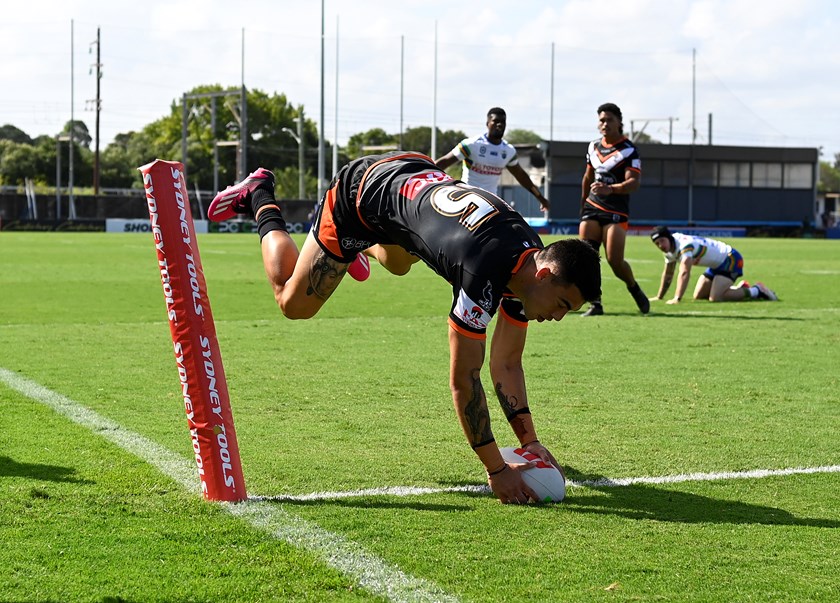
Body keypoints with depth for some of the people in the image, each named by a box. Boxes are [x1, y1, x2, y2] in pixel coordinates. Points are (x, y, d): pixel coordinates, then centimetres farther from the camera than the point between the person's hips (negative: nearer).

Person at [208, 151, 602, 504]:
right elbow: (463, 379, -35)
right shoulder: (485, 273, -40)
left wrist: (529, 442, -14)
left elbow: (507, 363, -7)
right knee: (295, 303, 10)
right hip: (358, 194, -7)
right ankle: (260, 199, 25)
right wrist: (496, 470, -31)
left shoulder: (530, 264, -16)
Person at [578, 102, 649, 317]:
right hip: (592, 208, 5)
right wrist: (583, 204, 28)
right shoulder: (593, 147, 10)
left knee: (615, 261, -12)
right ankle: (595, 304, -2)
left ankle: (634, 289, 18)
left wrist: (610, 189, -38)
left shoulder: (628, 150, -9)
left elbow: (634, 182, -22)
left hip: (616, 212, -5)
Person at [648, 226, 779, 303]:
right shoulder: (670, 249, 1)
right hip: (717, 265, 10)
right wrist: (659, 297, 12)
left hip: (730, 259, -10)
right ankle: (740, 288, 21)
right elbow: (668, 274, 15)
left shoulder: (684, 245, -28)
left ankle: (757, 291, -9)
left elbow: (684, 273, -39)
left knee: (715, 298, -24)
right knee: (699, 296, 12)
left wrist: (677, 299, -46)